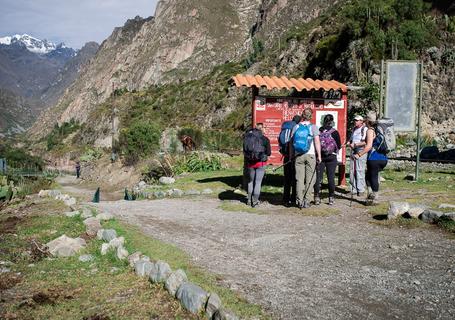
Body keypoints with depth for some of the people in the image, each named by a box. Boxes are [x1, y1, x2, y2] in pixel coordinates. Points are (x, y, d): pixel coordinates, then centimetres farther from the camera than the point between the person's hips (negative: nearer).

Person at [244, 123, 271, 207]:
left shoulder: (247, 138, -1)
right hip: (261, 163, -3)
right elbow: (269, 153, -3)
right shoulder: (265, 139, -8)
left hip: (250, 163, 3)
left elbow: (244, 151, 5)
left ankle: (249, 200, 21)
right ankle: (255, 201, -1)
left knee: (251, 181, 17)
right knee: (258, 182, 2)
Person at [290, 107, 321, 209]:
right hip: (310, 155, -2)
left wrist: (291, 156, 12)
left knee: (299, 179, 5)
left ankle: (299, 201, 5)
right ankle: (306, 201, 1)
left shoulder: (296, 127, 5)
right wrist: (319, 155, -3)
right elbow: (317, 142, -7)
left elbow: (291, 142, 6)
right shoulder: (313, 127, -2)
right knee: (310, 179, 3)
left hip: (298, 156, 2)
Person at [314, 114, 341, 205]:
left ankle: (317, 197, 4)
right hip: (331, 158, -1)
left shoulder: (318, 131, -3)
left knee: (318, 177, 5)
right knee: (331, 178, 5)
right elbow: (339, 146, -2)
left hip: (319, 157, 2)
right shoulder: (334, 132, -8)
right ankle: (331, 198, 9)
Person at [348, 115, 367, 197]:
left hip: (361, 152, -7)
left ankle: (361, 190, -2)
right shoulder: (354, 129, 18)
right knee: (352, 171, 5)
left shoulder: (365, 129, -7)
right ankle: (353, 189, 11)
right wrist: (350, 143, 3)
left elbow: (366, 142, -16)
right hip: (353, 151, 7)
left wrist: (355, 144, -15)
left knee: (360, 171, -8)